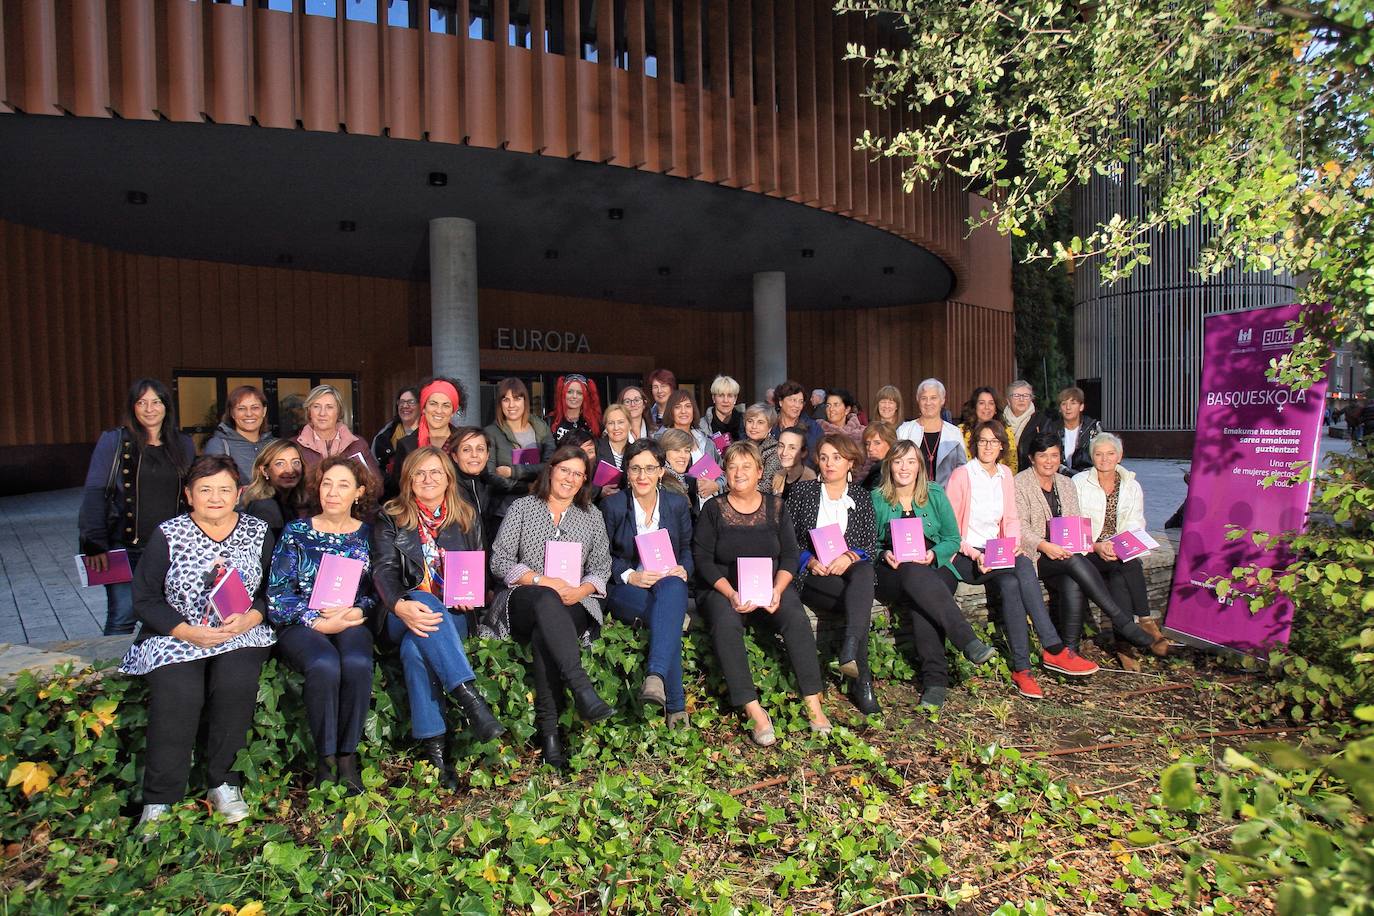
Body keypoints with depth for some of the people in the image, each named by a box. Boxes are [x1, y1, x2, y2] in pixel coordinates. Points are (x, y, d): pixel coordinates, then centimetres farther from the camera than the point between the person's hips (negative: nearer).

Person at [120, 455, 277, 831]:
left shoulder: (258, 532, 6)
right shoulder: (168, 535, 2)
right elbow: (145, 599, 0)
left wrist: (250, 617, -15)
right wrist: (188, 632, -14)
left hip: (241, 633, 1)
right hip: (177, 636, 0)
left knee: (236, 682, -29)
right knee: (179, 693, -28)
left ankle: (223, 781, -9)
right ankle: (158, 800, -12)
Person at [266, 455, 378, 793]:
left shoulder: (368, 534, 10)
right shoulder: (296, 532, 8)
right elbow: (277, 594, 0)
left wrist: (357, 610, -14)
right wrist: (318, 622, -13)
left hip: (353, 622, 1)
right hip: (302, 625, -1)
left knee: (357, 664, -33)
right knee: (325, 665, -33)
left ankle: (347, 755, -17)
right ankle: (325, 758, -16)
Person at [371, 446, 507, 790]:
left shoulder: (466, 518, 16)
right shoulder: (390, 518, 10)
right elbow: (384, 569, -5)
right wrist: (401, 606, -27)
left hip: (453, 617, 1)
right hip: (403, 615, -1)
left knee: (415, 647, -34)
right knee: (424, 598, -38)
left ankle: (434, 746, -36)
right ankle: (470, 697, -46)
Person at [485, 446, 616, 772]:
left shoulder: (592, 515, 19)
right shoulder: (523, 507, 13)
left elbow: (602, 566, 12)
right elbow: (499, 560, 2)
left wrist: (580, 590, -10)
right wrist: (542, 581, -12)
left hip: (574, 603, 1)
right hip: (525, 599, -1)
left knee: (545, 632, -35)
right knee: (546, 600, -39)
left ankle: (548, 727, -36)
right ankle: (582, 688, -53)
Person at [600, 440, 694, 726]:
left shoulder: (677, 504, 10)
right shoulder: (612, 505, 3)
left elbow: (687, 549, 16)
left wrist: (683, 569, -8)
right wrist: (630, 576, -14)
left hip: (670, 584, 2)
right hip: (626, 590, -1)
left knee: (673, 587, -39)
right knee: (670, 615, -36)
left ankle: (656, 676, -52)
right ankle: (676, 704, -37)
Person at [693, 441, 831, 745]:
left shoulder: (775, 507, 10)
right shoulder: (713, 509, 4)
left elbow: (790, 555, 5)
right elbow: (702, 558, -3)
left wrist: (777, 590, -13)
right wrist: (731, 594, -17)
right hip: (723, 589, -1)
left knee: (796, 616, -28)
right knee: (726, 622, -33)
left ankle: (813, 703, -24)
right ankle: (754, 710, -33)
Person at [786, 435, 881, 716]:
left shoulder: (861, 496, 16)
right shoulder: (802, 491, 11)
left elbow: (872, 544, 6)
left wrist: (850, 557, -16)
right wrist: (809, 560, -13)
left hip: (851, 570, 2)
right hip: (812, 574, -1)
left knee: (864, 572, -38)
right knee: (861, 601, -33)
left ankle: (849, 651, -51)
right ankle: (862, 680, -34)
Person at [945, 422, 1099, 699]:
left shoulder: (1005, 474, 12)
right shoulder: (962, 474, -6)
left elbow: (1012, 518, 14)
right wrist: (974, 555, -20)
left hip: (996, 554, 5)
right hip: (964, 556, -4)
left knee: (1011, 583, -30)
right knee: (1023, 567, -30)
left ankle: (1021, 668, -27)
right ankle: (1053, 649, -25)